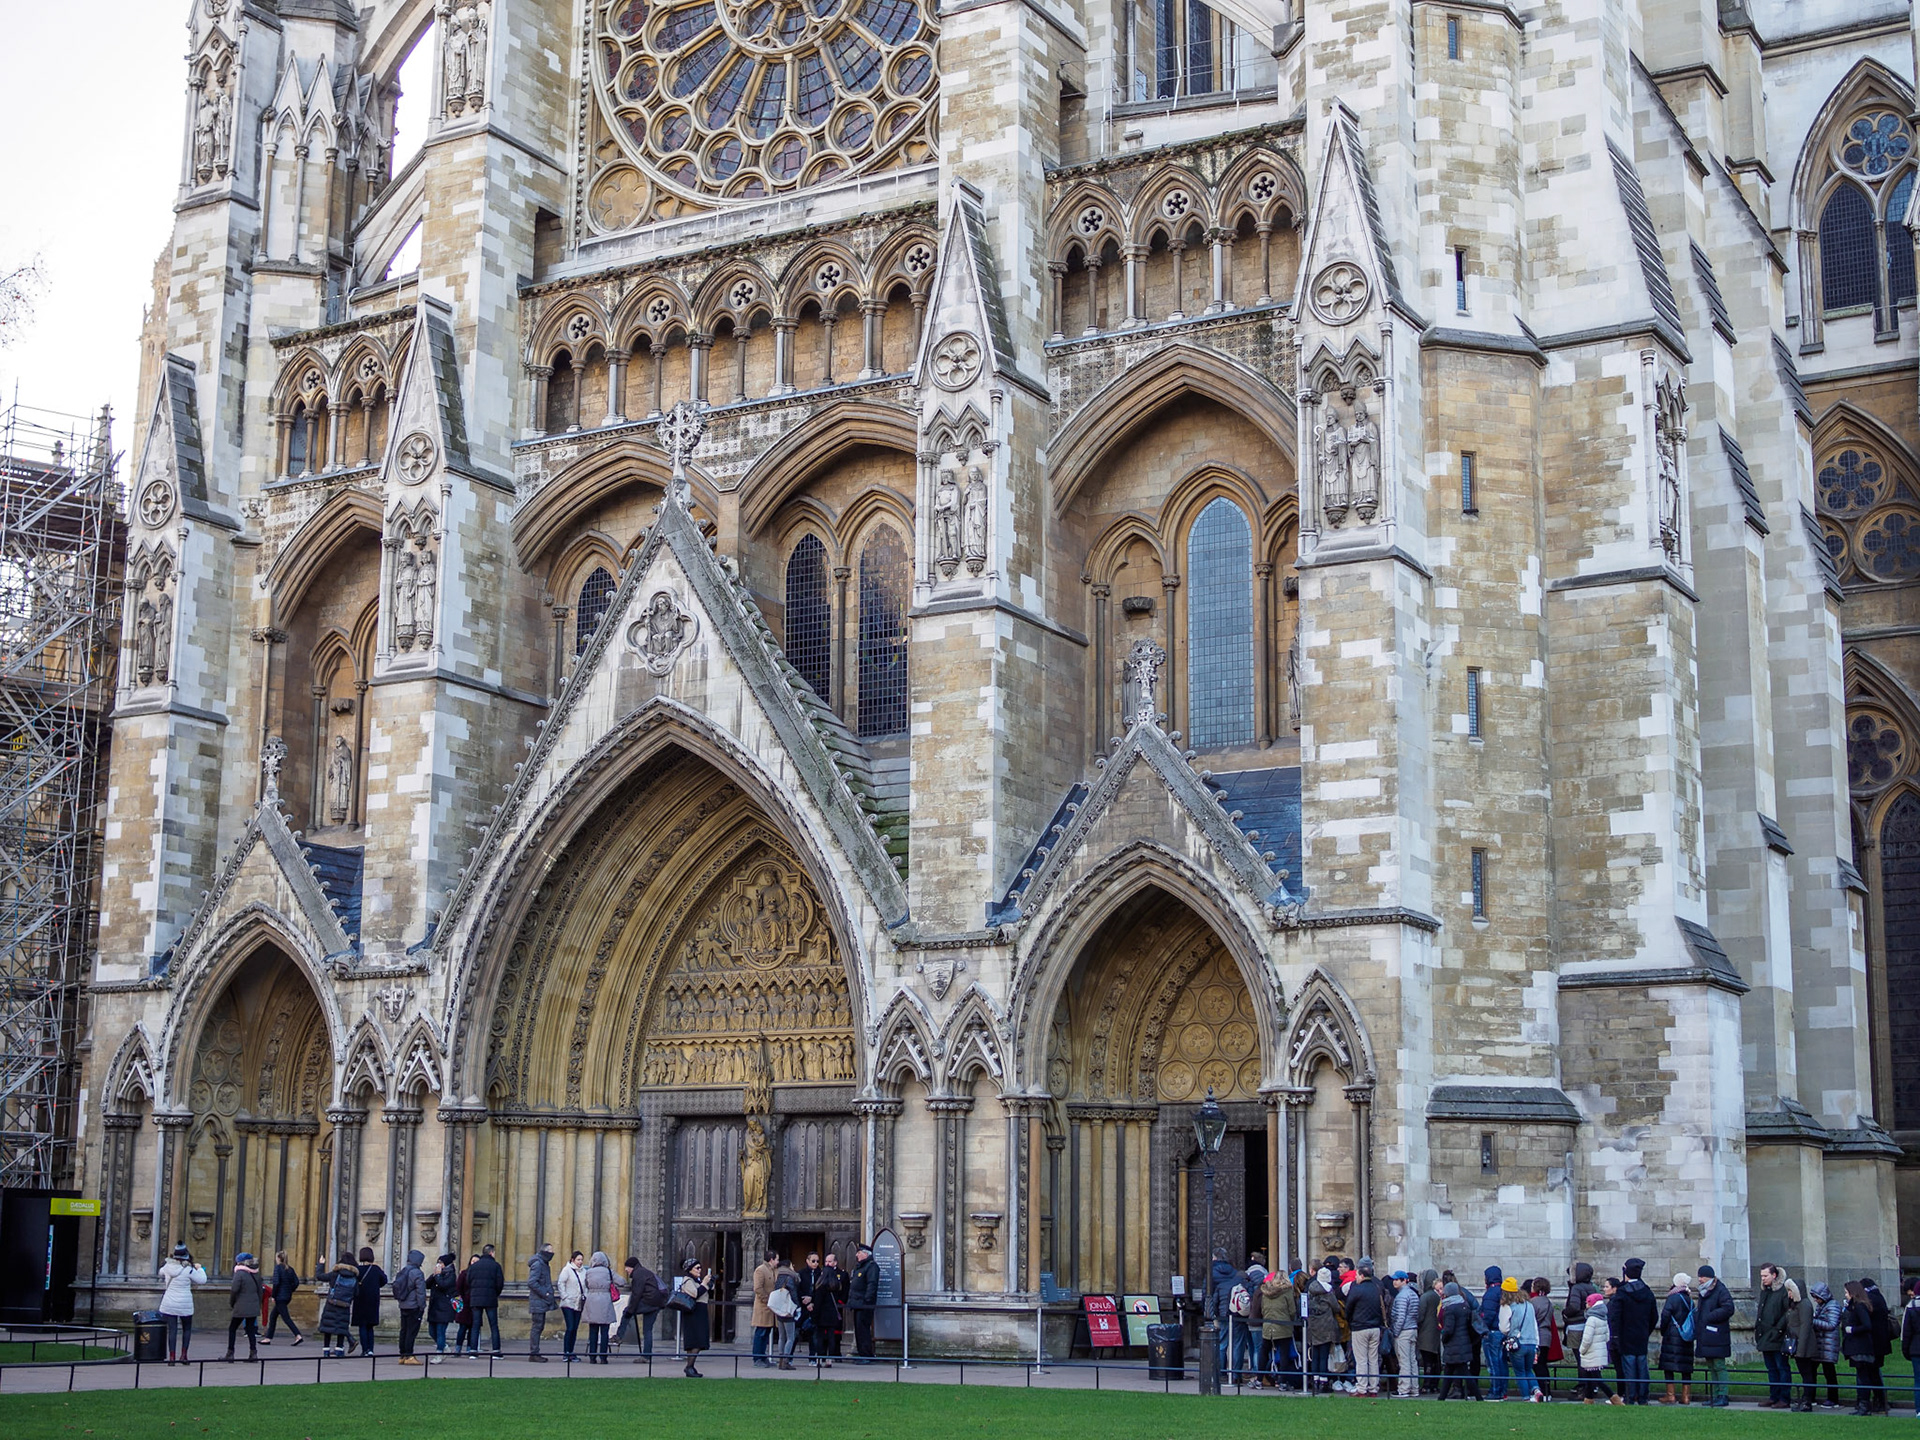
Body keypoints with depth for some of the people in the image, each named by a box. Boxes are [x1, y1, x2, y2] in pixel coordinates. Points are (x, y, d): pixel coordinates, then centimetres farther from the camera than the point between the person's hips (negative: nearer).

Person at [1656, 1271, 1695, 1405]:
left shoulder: (1673, 1298, -9)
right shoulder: (1690, 1300, 7)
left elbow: (1665, 1316, -11)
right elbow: (1694, 1318, 11)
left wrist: (1663, 1333, 2)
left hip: (1672, 1338, -6)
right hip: (1687, 1339, 6)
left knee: (1668, 1367, -2)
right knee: (1686, 1369, 9)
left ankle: (1670, 1396, -5)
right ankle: (1685, 1396, 8)